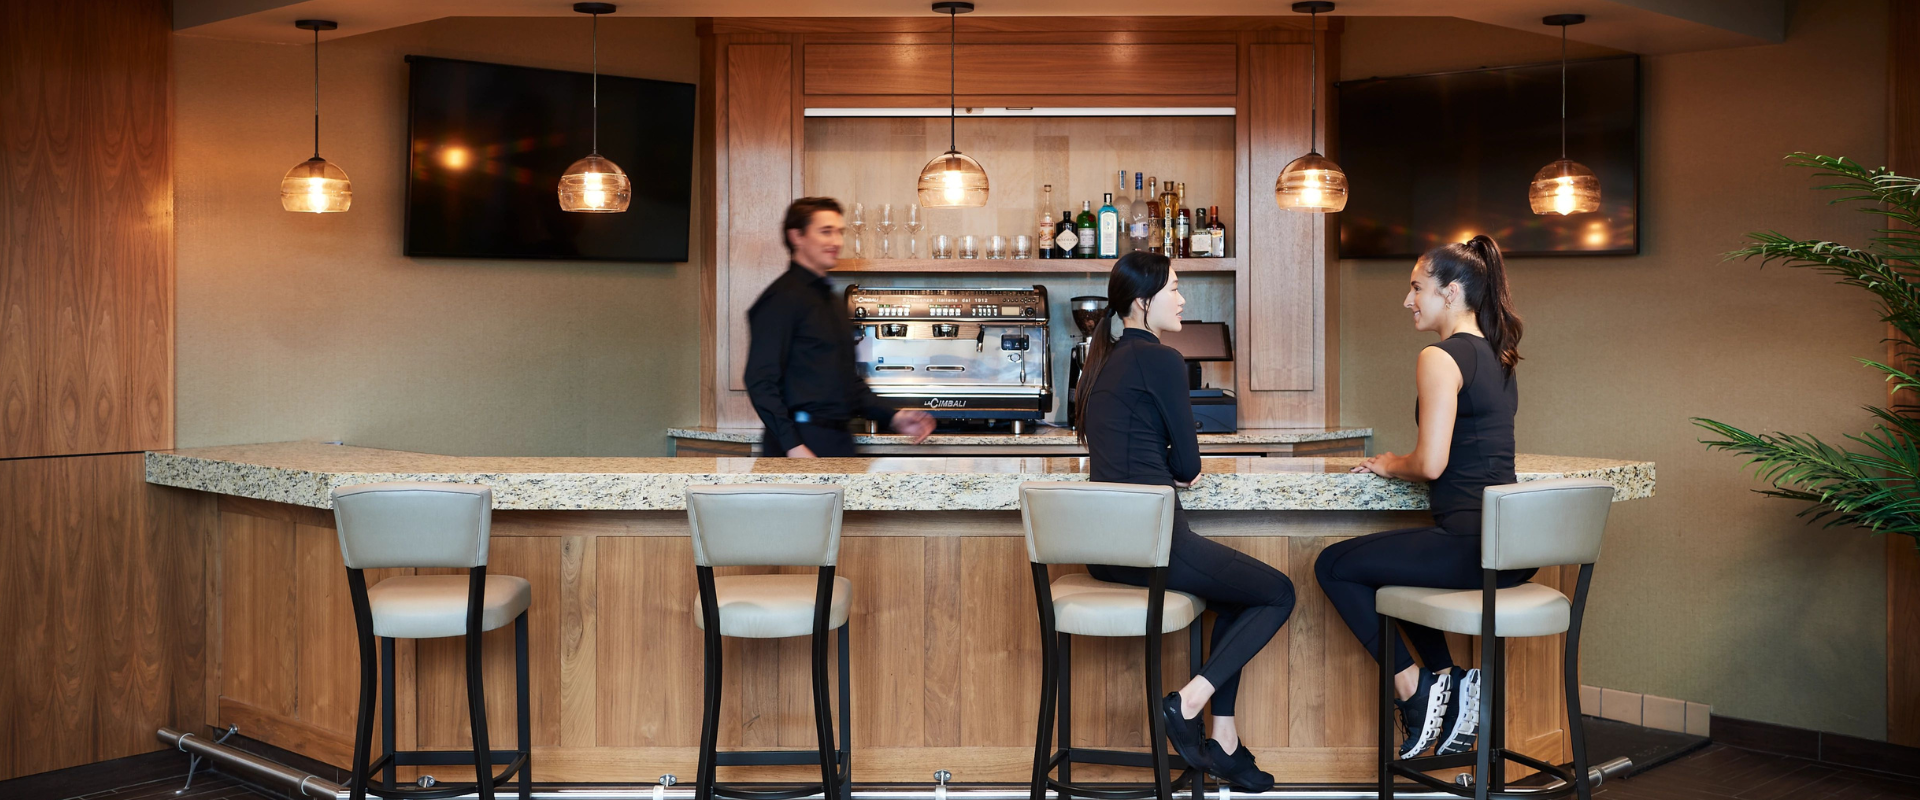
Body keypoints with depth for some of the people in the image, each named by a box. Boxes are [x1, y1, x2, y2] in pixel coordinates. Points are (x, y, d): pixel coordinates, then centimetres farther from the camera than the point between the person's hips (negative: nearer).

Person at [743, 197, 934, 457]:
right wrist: (793, 447, -23)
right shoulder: (782, 299, -8)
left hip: (839, 442, 8)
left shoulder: (832, 303, 21)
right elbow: (761, 382, -15)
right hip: (801, 447, -8)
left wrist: (894, 417, 14)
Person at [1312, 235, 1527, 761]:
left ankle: (1413, 687, 9)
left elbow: (1432, 464, -18)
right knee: (1391, 564, 31)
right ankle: (1450, 684, 22)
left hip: (1473, 542, -9)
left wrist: (1392, 466, 3)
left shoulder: (1440, 358, -12)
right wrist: (1400, 464, 16)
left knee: (1334, 566, 8)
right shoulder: (1496, 355, 15)